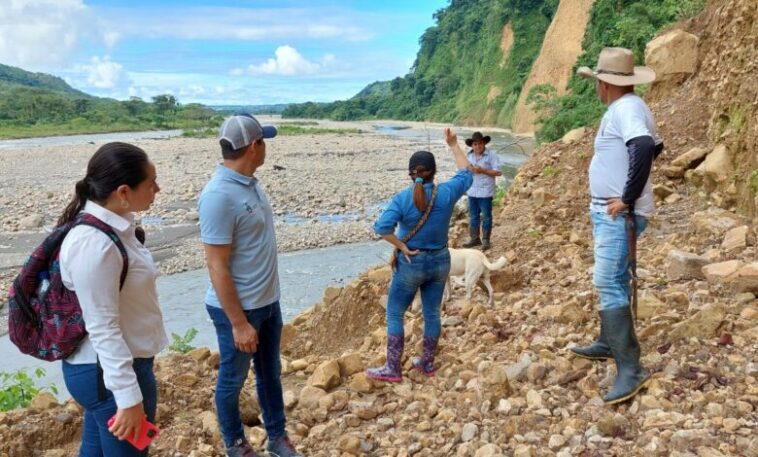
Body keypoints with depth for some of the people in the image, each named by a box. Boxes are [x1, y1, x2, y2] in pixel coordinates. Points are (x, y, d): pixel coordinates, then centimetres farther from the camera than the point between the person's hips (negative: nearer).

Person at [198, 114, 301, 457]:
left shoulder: (251, 183, 1)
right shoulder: (219, 195, -25)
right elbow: (217, 267, -23)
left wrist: (266, 299, 17)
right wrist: (239, 323, -20)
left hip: (268, 301, 8)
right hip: (238, 309, -8)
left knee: (270, 373, 21)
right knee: (233, 381, 14)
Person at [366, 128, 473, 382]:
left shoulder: (402, 198, -16)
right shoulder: (446, 193, -9)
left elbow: (382, 227, -28)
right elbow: (466, 174, 11)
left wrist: (402, 247, -15)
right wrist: (454, 145, 18)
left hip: (411, 263, -3)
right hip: (440, 261, 4)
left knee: (394, 315, 9)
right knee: (432, 313, 17)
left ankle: (392, 369, 12)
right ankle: (428, 363, 29)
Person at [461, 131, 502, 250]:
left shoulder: (491, 155, -10)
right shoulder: (469, 155, 8)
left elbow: (498, 172, -14)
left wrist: (482, 170, -21)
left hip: (485, 192, -6)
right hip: (472, 191, 6)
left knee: (486, 217, 4)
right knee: (473, 216, 12)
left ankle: (486, 240, 11)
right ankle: (475, 238, 23)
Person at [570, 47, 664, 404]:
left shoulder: (626, 108, -17)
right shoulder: (626, 107, 14)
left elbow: (645, 147, -35)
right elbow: (654, 146, 28)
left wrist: (628, 198, -28)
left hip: (618, 214, -11)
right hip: (608, 211, 11)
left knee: (609, 284, -14)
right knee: (614, 279, 20)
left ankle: (631, 369, -11)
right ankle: (609, 343, 34)